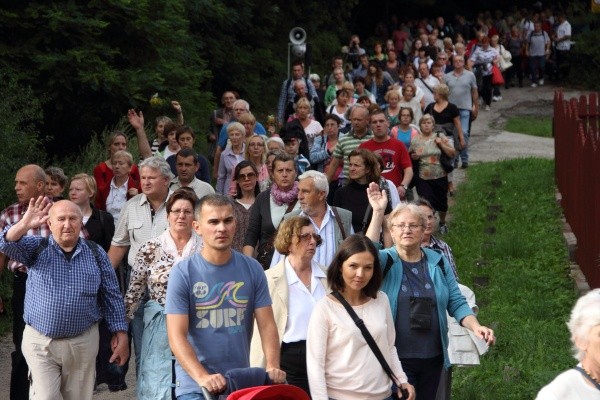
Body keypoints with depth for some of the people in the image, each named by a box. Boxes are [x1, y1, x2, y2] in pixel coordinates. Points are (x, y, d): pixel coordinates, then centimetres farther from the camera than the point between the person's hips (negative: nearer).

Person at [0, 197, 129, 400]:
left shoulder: (96, 254, 4)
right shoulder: (36, 248, 1)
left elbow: (112, 296, 7)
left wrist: (121, 335, 2)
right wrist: (24, 225, -36)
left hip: (83, 343, 2)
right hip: (40, 342, -1)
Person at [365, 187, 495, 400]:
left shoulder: (438, 262, 7)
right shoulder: (385, 262, -3)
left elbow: (456, 302, 8)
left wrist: (476, 327, -10)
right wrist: (378, 213, -30)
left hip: (433, 357, 4)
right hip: (396, 359, -4)